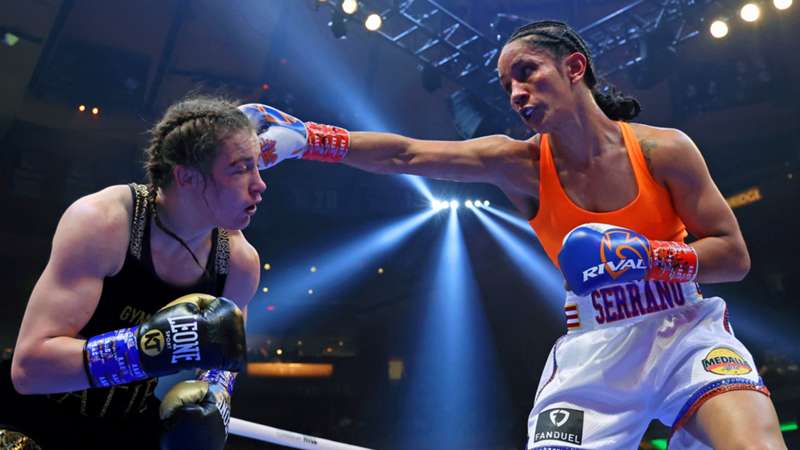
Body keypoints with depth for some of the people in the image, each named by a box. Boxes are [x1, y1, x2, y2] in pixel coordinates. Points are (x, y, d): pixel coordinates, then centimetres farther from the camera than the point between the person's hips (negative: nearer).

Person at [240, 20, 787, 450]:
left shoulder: (664, 150, -8)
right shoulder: (519, 165, -6)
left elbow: (735, 257, -4)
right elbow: (405, 154, -16)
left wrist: (646, 255, -21)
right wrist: (304, 138, -24)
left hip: (687, 332, 0)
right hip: (595, 347, 1)